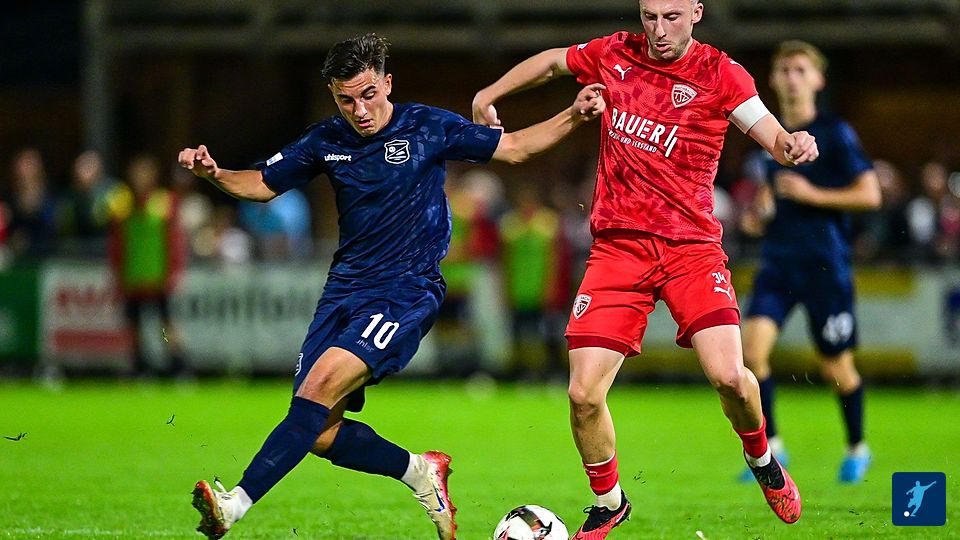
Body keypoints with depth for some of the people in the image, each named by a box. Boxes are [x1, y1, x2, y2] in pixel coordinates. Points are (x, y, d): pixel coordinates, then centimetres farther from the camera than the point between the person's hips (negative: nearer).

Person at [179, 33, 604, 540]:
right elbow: (262, 185, 17)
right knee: (321, 436, -6)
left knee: (324, 380, -27)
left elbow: (514, 147, 7)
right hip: (344, 290, 5)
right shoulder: (325, 141, 7)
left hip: (407, 292, -5)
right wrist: (214, 173, -3)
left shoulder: (428, 127, -2)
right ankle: (420, 471, 20)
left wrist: (572, 117, -8)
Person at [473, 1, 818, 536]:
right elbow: (549, 62, 24)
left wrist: (794, 145, -31)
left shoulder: (720, 73, -3)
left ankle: (762, 460, 14)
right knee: (584, 395, -9)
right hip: (618, 246, 2)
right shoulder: (615, 55, 5)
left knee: (728, 375, -20)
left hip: (692, 246, -2)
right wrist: (486, 98, 23)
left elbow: (776, 140, -9)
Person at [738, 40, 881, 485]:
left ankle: (857, 448, 28)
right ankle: (770, 446, -3)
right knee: (751, 347, -15)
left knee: (835, 366, 5)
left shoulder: (836, 134, -6)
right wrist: (759, 215, 8)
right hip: (778, 260, 5)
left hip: (826, 263, -5)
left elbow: (870, 194, -10)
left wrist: (812, 195, -16)